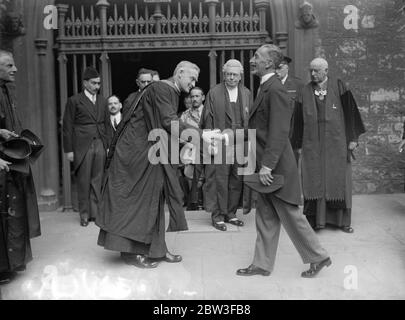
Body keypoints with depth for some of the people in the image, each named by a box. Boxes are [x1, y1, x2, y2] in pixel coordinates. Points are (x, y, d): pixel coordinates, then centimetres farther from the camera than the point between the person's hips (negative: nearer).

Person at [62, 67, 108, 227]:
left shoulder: (102, 101, 15)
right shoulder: (74, 101, 2)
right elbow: (67, 127, -1)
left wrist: (108, 145, 7)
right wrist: (69, 150, -5)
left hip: (100, 145, 4)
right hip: (82, 146, -3)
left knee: (97, 181, 5)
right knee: (83, 181, 3)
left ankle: (95, 212, 14)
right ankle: (84, 214, 14)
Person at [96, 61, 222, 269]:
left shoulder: (172, 93, 13)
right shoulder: (160, 89, -16)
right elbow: (169, 123, -26)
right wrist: (200, 135, -27)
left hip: (151, 153, 10)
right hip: (136, 151, -10)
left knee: (153, 200, 11)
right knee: (136, 199, -2)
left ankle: (156, 249, 18)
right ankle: (130, 251, 9)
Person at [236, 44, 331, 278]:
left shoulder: (276, 90, -17)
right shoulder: (266, 88, 13)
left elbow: (279, 133, -23)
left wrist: (267, 165, -25)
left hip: (277, 169, -10)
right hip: (266, 168, 10)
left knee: (291, 216, 3)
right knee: (266, 219, 15)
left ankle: (319, 257, 21)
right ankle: (262, 265, 25)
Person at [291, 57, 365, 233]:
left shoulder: (338, 86, 1)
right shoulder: (305, 91, 6)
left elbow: (350, 112, 0)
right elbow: (298, 120, 7)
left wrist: (352, 138, -4)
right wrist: (298, 144, 5)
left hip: (336, 142, -1)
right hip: (312, 143, 1)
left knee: (338, 179, 5)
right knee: (314, 180, 0)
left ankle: (342, 220, 16)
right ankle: (316, 219, 10)